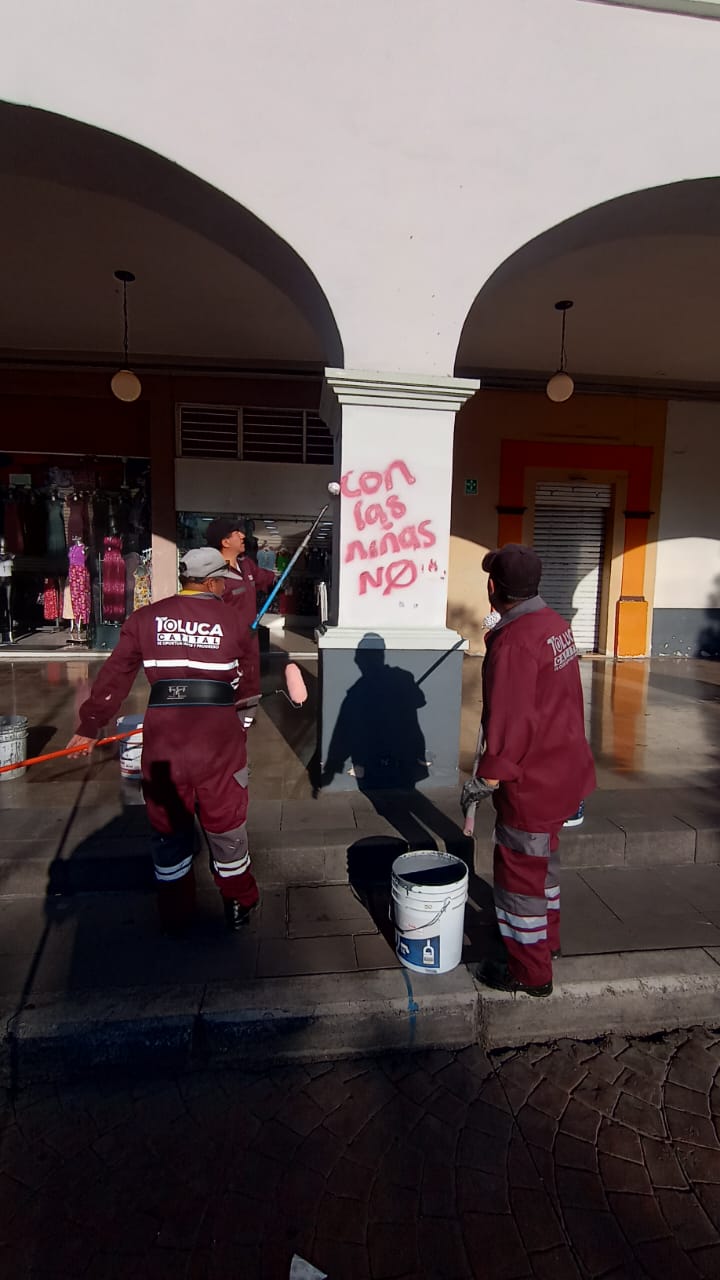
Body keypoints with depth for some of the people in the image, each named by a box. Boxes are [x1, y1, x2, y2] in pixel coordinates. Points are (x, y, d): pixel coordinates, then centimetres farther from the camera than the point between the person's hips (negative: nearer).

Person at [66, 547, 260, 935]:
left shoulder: (146, 618, 3)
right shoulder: (232, 620, 0)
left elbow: (114, 676, 3)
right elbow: (243, 674, 12)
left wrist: (89, 726, 12)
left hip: (163, 735, 2)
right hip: (219, 735, -1)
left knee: (168, 823, 17)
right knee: (225, 820, 14)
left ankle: (175, 916, 33)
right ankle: (238, 905, 31)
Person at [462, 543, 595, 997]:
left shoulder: (513, 641, -26)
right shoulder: (555, 623, 1)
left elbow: (510, 723, -26)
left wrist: (484, 780, -18)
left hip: (531, 780, -9)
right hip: (562, 768, 9)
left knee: (519, 871, 7)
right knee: (543, 858, 26)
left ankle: (530, 972, 23)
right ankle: (548, 936, 45)